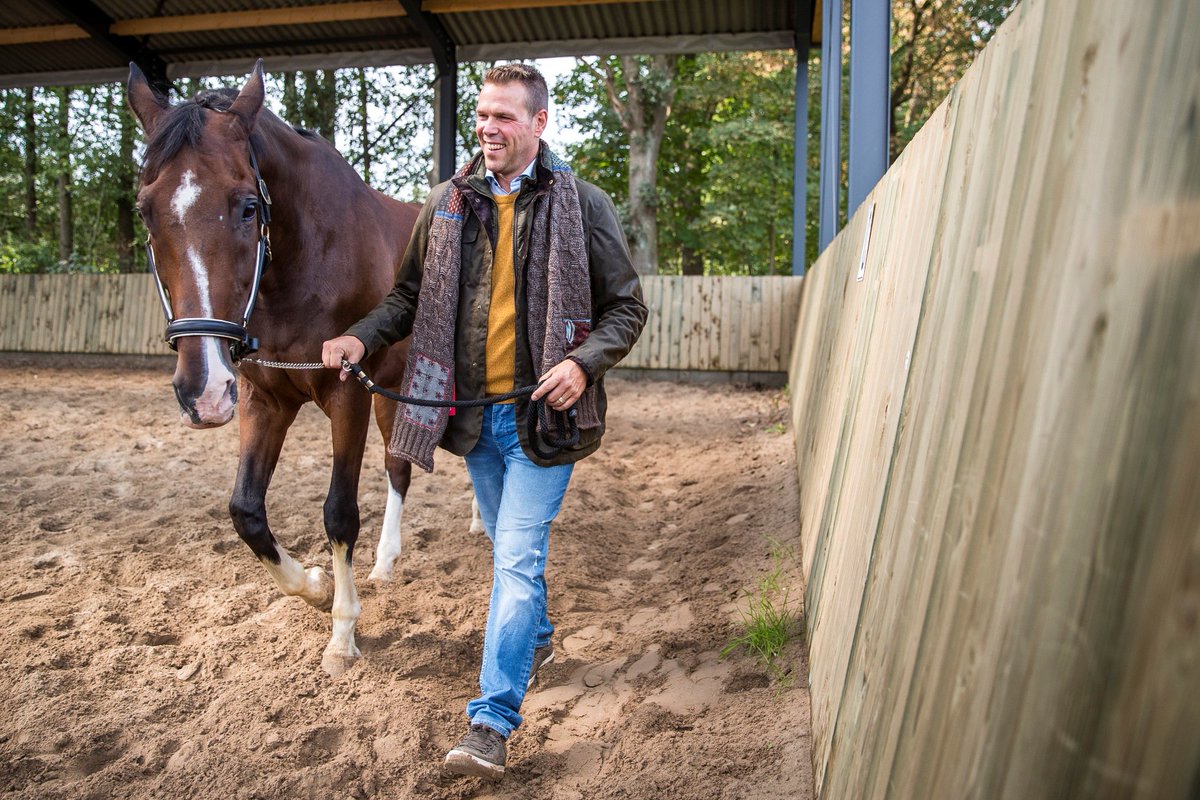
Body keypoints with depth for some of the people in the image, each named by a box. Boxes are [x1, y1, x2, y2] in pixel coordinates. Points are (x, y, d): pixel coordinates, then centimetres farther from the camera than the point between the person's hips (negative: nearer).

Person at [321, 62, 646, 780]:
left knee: (517, 558, -7)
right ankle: (538, 639, 47)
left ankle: (493, 723, 2)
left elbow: (627, 308, -3)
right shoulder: (448, 203, 4)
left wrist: (583, 362, -21)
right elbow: (412, 296, 12)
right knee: (509, 545, 21)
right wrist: (362, 337, -6)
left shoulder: (583, 205, -6)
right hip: (474, 410, 5)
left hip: (541, 414, -4)